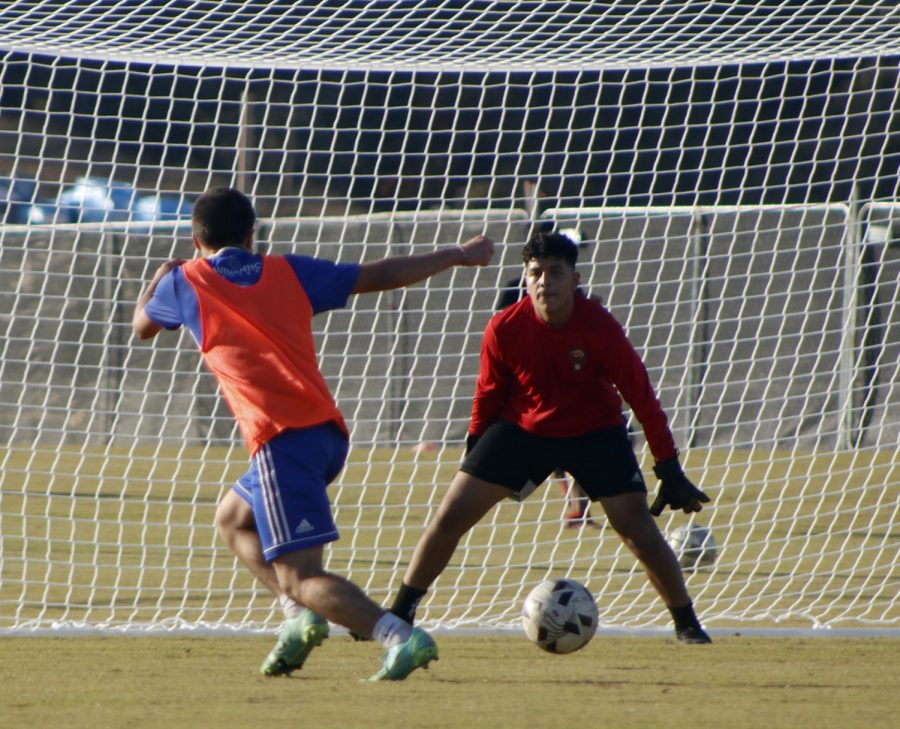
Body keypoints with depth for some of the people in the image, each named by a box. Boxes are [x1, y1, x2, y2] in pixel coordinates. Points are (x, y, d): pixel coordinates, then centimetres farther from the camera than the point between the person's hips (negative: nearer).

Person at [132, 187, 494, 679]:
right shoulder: (288, 272, 15)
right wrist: (457, 255, 31)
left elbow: (142, 326, 26)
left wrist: (158, 280, 47)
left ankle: (401, 638, -31)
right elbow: (381, 276, 18)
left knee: (302, 577, -11)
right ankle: (301, 618, 11)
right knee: (233, 519, 28)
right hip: (330, 432, 7)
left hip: (282, 441, -7)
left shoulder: (186, 282, 6)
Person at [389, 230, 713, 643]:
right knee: (451, 515, -6)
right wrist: (475, 452, 5)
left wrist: (669, 470, -16)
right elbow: (488, 396, -2)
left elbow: (641, 396, -16)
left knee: (639, 532, -11)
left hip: (595, 434, -1)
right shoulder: (504, 329, -19)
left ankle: (687, 624, 6)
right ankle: (400, 612, 8)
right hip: (521, 429, 1)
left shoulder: (599, 328, -23)